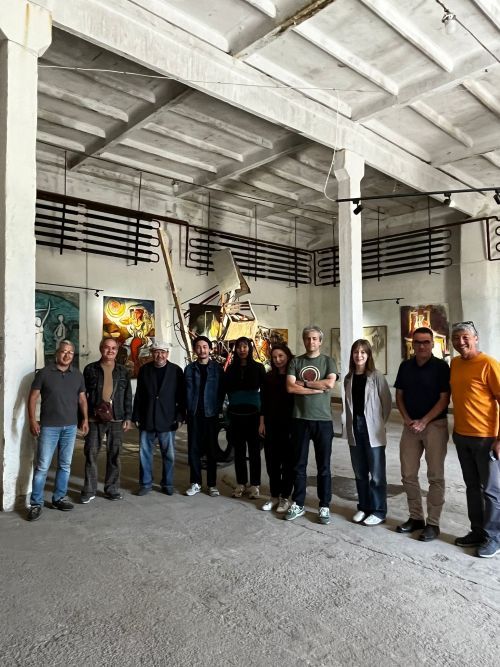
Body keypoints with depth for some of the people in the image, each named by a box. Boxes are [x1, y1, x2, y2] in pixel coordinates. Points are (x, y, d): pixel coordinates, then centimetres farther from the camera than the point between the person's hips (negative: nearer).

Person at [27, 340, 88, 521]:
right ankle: (36, 503, 10)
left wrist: (85, 419, 4)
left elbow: (82, 398, 13)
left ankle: (59, 498, 24)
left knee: (65, 465, 11)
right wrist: (32, 420, -10)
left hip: (70, 427, 4)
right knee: (42, 466, -1)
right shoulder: (44, 373, -3)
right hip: (49, 426, -4)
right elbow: (33, 397, -3)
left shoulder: (77, 375, 7)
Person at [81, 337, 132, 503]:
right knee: (91, 454, 2)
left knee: (114, 456, 7)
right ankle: (89, 490, 14)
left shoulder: (123, 371, 9)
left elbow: (128, 396, 9)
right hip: (94, 419, -1)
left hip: (116, 420, 1)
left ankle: (112, 489, 19)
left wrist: (128, 417, 4)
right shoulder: (90, 369, 3)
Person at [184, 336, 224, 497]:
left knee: (211, 450, 6)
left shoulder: (217, 368, 2)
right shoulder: (189, 369, 5)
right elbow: (186, 391, 2)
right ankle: (195, 483, 18)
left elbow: (221, 391, 2)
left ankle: (212, 484, 16)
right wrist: (188, 409, -6)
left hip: (211, 414, -1)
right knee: (193, 450, 5)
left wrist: (218, 409, -6)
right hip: (194, 414, 1)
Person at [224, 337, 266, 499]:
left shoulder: (258, 367, 0)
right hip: (236, 414, 2)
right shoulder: (231, 368, 5)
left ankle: (255, 484, 15)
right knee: (239, 450, 9)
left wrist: (263, 412, -3)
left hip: (253, 413, -2)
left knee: (254, 450, 5)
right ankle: (240, 483, 21)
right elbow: (226, 389, 7)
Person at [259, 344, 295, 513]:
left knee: (287, 461, 5)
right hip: (271, 425, 4)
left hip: (289, 424, -4)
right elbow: (264, 401, 10)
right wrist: (262, 422, 5)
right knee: (271, 461, 9)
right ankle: (274, 496, 22)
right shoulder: (269, 377, 8)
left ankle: (285, 497, 16)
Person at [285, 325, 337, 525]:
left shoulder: (328, 361, 2)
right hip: (300, 420, 1)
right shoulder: (295, 362, 5)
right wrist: (316, 388, -12)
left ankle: (324, 507, 20)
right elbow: (290, 387, -8)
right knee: (299, 465, 11)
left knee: (323, 466, 8)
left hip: (323, 420, -1)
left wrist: (303, 383, -9)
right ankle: (297, 504, 24)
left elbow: (329, 384, -15)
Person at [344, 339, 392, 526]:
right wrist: (350, 425, 7)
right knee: (360, 473, 13)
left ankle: (378, 511, 15)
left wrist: (379, 423, -2)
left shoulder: (376, 376, -8)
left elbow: (387, 403, -5)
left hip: (372, 430, -5)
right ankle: (363, 507, 26)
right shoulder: (349, 378, 8)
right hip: (354, 429, 5)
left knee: (376, 474, 4)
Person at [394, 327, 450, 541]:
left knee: (435, 476, 3)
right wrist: (407, 419, -4)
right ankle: (415, 517, 23)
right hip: (410, 426, 5)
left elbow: (444, 399, -9)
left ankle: (433, 523, 13)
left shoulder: (441, 367, -6)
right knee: (408, 475, 8)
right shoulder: (405, 366, 6)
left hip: (435, 425, -4)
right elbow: (399, 395, 10)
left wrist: (423, 421, -15)